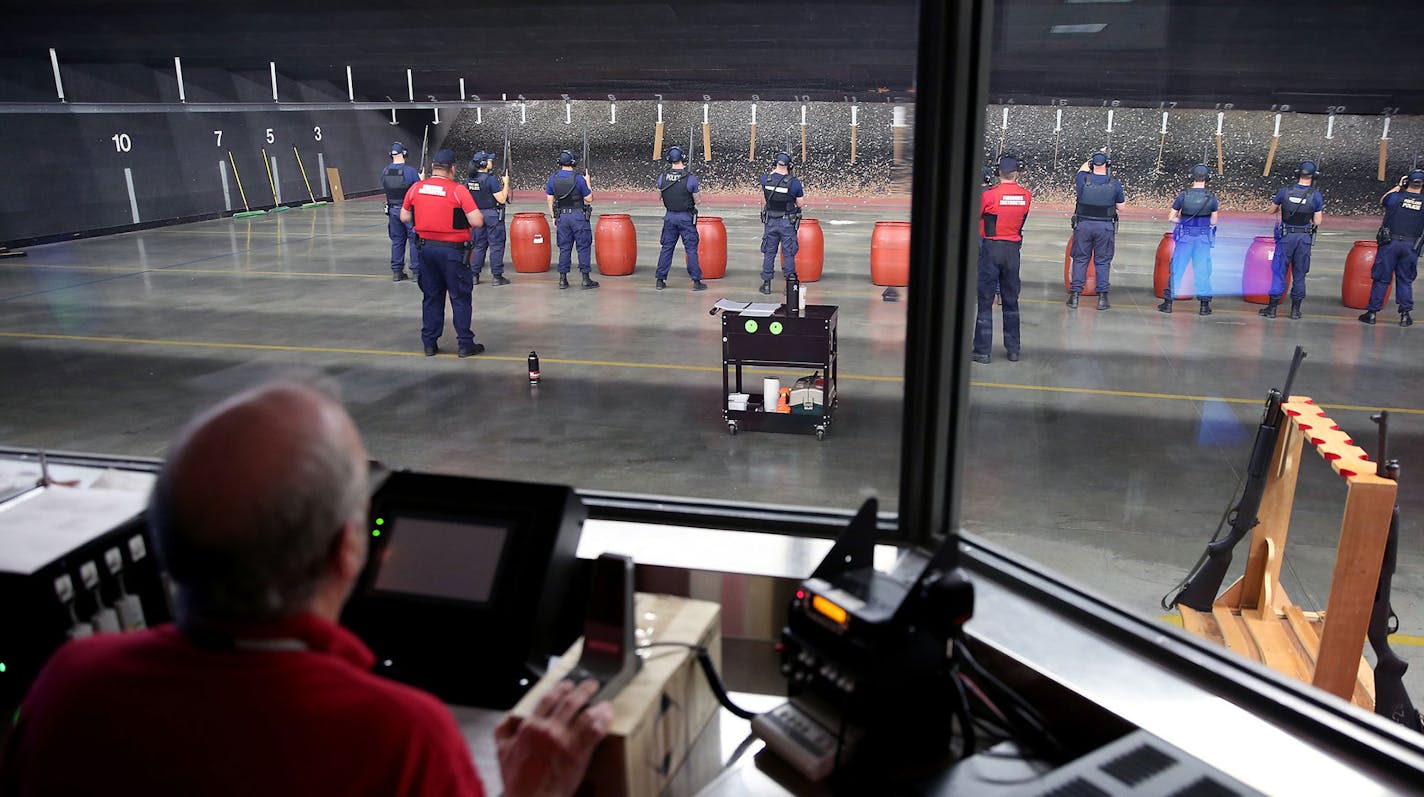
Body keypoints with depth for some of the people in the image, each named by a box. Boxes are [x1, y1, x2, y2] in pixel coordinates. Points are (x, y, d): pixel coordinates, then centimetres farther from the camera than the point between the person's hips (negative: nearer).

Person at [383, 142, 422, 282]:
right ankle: (416, 271, 5)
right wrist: (420, 179, 9)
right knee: (414, 240, 4)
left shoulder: (385, 171, 1)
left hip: (393, 210, 5)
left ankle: (396, 272, 15)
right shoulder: (410, 171, -16)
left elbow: (384, 188, 11)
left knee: (397, 241, 12)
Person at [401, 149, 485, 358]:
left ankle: (429, 343, 19)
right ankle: (465, 344, 10)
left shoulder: (415, 188, 1)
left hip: (426, 248, 5)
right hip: (452, 251, -5)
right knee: (460, 298, 6)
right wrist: (479, 215, 3)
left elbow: (404, 217, 11)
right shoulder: (458, 190, -13)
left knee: (431, 297, 15)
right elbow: (477, 222, -18)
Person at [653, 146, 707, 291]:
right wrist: (698, 190, 13)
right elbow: (697, 201, -5)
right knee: (691, 249, 2)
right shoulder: (690, 178, -14)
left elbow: (660, 196, 10)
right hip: (686, 217, -3)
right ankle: (696, 281, 4)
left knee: (666, 248, 12)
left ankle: (660, 280, 14)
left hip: (670, 216, 3)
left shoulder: (662, 176, -3)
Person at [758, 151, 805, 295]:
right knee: (789, 253, 6)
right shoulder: (794, 183, -14)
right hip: (788, 223, -2)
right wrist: (803, 193, 13)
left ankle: (766, 283, 17)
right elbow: (799, 204, -5)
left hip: (770, 221, 2)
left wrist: (773, 171, 26)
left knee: (769, 252, 12)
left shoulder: (765, 179, -7)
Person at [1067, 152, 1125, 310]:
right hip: (1105, 227, 0)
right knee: (1103, 261, 6)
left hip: (1083, 225, 0)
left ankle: (1074, 295, 8)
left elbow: (1082, 169, 20)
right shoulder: (1115, 183, -5)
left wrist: (1091, 159, 34)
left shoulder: (1083, 179, -7)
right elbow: (1120, 208, 4)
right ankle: (1102, 298, 7)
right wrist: (1124, 201, 24)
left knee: (1080, 259, 8)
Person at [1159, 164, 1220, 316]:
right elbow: (1213, 222, 1)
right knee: (1202, 271, 7)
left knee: (1177, 269, 7)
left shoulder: (1183, 196, -8)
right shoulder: (1212, 198, -5)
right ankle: (1204, 305, 10)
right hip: (1203, 239, 0)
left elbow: (1171, 218, -3)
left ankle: (1168, 303, 9)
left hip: (1185, 237, 0)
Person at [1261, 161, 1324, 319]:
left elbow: (1272, 210, 10)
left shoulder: (1285, 191, -5)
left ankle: (1272, 307, 5)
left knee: (1279, 271, 6)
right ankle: (1295, 309, 14)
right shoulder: (1316, 195, -7)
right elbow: (1317, 222, -3)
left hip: (1286, 236, 0)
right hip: (1305, 238, 0)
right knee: (1299, 274, 10)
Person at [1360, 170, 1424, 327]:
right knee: (1405, 281, 11)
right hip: (1411, 246, 1)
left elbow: (1382, 201, 18)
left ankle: (1372, 313, 7)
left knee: (1381, 279, 5)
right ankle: (1405, 314, 11)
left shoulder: (1396, 197, -5)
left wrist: (1398, 186, 21)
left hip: (1390, 243, -1)